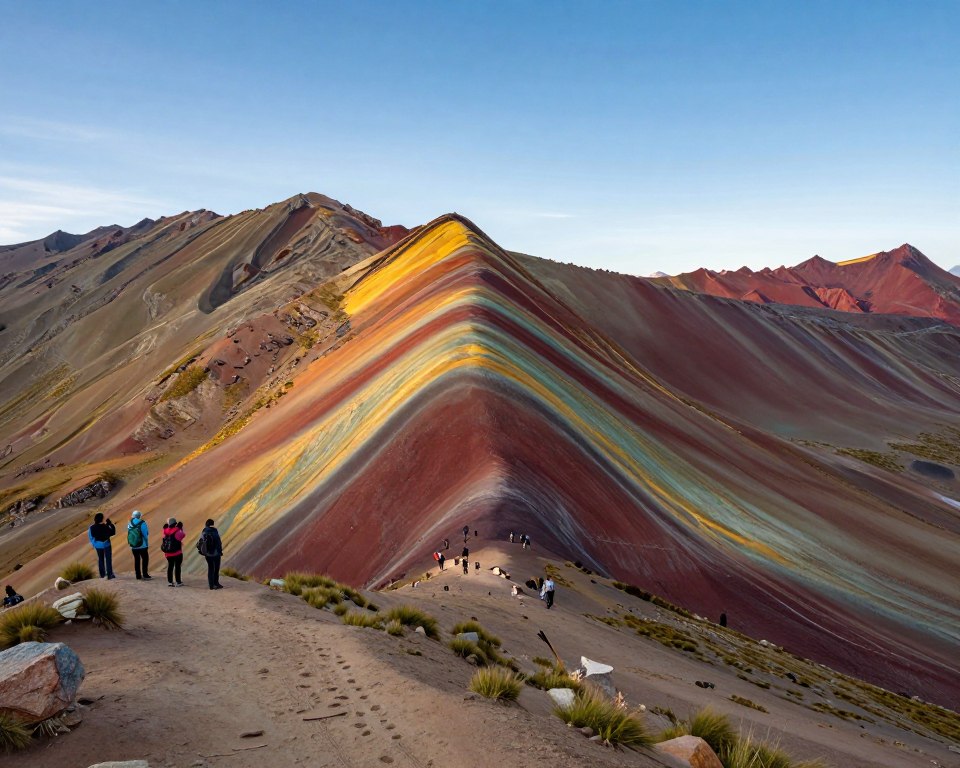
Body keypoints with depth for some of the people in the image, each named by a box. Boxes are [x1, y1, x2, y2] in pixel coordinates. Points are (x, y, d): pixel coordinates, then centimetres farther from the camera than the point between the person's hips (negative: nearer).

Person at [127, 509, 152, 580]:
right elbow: (146, 533, -14)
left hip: (133, 546, 4)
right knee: (145, 559, 9)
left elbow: (129, 533, 6)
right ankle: (145, 575, 6)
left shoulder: (129, 524, -5)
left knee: (136, 560, 14)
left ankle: (138, 575, 18)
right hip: (142, 546, -4)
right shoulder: (142, 523, -16)